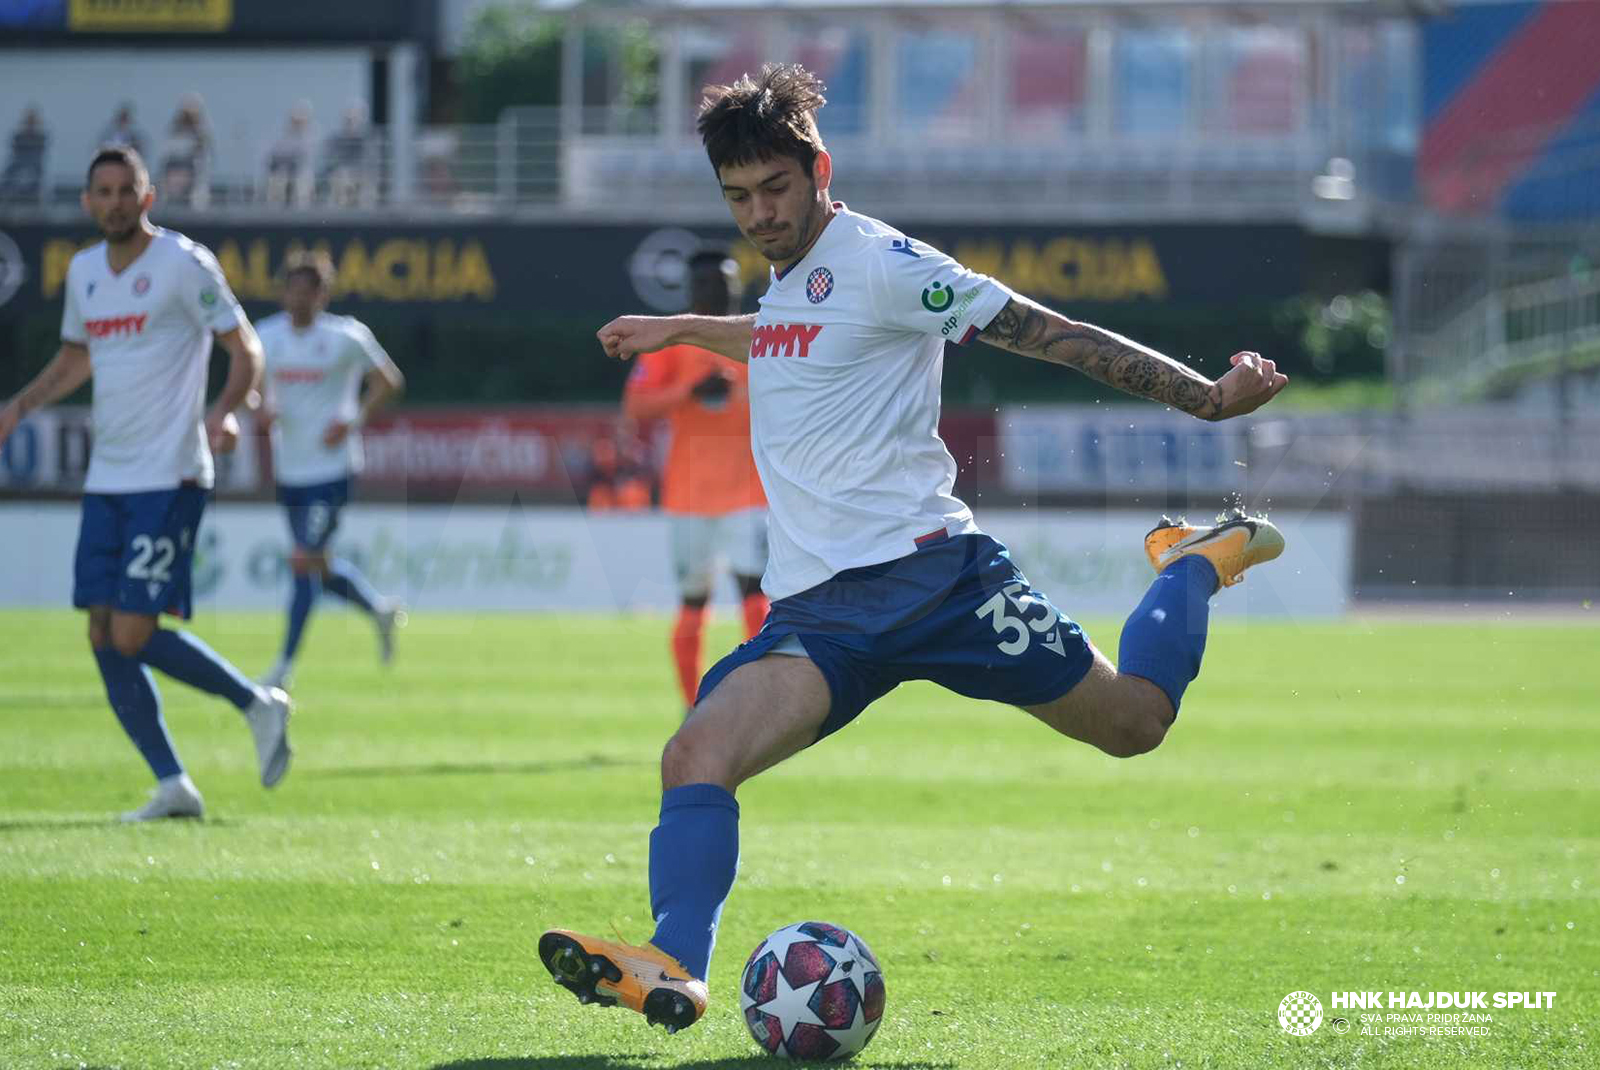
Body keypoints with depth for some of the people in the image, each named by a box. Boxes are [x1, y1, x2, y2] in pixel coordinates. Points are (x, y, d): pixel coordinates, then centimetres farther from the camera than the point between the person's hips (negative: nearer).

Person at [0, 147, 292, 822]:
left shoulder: (184, 264, -7)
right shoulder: (83, 271, 13)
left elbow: (245, 348, -7)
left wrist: (226, 411, -25)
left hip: (169, 479, -7)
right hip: (106, 481, 7)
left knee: (133, 635, -14)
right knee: (105, 640, 1)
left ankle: (258, 705, 5)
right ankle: (172, 786, 6)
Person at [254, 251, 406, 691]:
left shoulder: (345, 337, -9)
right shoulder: (269, 335, 4)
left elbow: (389, 382, 0)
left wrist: (353, 421, -13)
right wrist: (264, 409, -9)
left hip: (331, 469, -6)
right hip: (290, 470, 6)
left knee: (304, 562, -12)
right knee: (319, 566, 12)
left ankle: (284, 667, -6)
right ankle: (381, 610, 39)